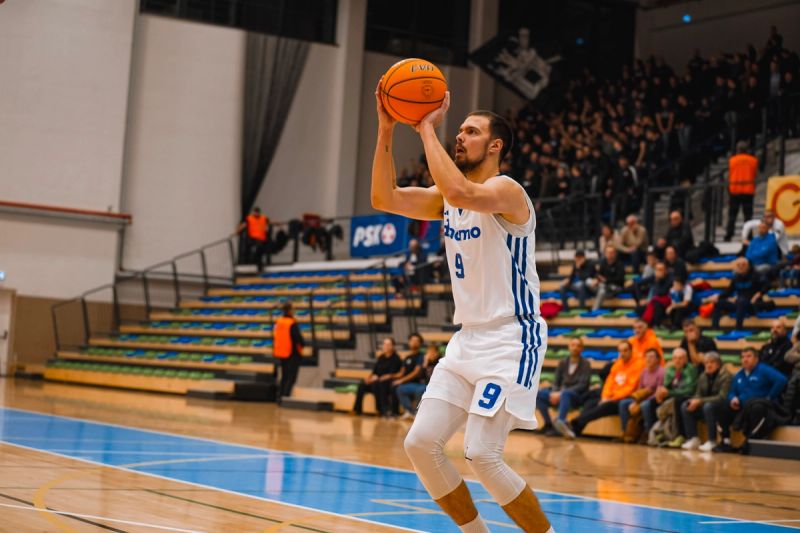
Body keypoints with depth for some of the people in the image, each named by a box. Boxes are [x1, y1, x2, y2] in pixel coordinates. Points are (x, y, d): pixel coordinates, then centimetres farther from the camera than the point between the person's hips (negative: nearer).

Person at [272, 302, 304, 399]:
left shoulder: (278, 322, 1)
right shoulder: (293, 324, -20)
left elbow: (275, 337, 10)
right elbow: (299, 338, -19)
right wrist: (302, 344, 2)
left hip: (281, 354, 7)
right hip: (293, 354, -7)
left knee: (284, 376, 18)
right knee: (291, 377, -1)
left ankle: (281, 396, 22)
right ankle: (286, 395, -10)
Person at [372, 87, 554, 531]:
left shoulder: (505, 190, -13)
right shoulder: (447, 197, 12)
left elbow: (460, 193, -35)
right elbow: (384, 199, 4)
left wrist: (427, 129, -25)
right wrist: (386, 131, -4)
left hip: (511, 340, -8)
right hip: (468, 339, 9)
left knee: (482, 455, -16)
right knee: (420, 444, 0)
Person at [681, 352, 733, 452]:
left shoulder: (726, 376, -15)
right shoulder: (703, 376, 5)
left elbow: (722, 397, -23)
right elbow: (698, 394, 11)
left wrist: (700, 401, -27)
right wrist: (695, 401, -16)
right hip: (705, 404, 7)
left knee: (708, 406, -38)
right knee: (685, 406, -15)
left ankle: (712, 441, -29)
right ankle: (693, 439, -13)